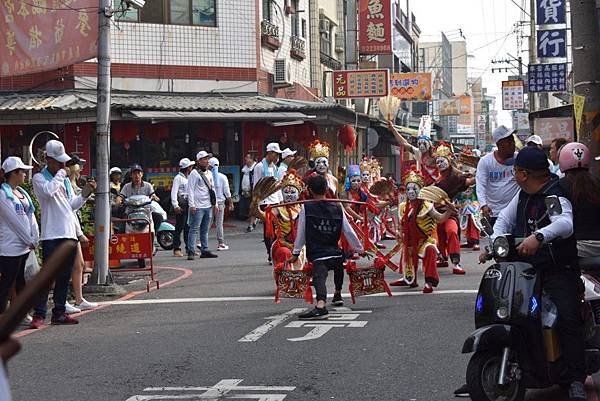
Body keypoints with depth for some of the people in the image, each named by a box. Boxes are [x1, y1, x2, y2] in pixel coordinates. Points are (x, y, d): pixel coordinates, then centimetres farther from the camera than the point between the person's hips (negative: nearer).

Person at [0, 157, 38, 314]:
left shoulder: (22, 193, 15)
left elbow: (31, 217, 12)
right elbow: (14, 221, -14)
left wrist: (35, 239, 1)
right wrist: (30, 241, -10)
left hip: (25, 247, 8)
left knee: (22, 282, 11)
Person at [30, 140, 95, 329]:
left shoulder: (65, 180, 20)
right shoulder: (39, 178, -1)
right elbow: (48, 191, -24)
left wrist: (85, 194, 7)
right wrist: (61, 174, -12)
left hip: (69, 235, 7)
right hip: (51, 235, -7)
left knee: (64, 277, 9)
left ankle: (59, 313, 16)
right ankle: (39, 315, -9)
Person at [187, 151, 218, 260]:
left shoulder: (209, 174, 17)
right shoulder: (194, 173, -6)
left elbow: (212, 189, 23)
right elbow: (190, 190, -10)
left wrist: (215, 203, 17)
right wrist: (191, 205, -17)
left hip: (208, 206, 7)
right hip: (198, 207, -7)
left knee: (205, 230, 11)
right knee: (194, 229, -8)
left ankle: (205, 250, 15)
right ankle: (191, 251, -9)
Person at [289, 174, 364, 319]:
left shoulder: (306, 208, -3)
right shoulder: (337, 208, 5)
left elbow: (300, 233, 2)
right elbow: (349, 231, 8)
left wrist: (295, 253, 13)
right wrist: (359, 249, 20)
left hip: (317, 256, -5)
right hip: (336, 253, 5)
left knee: (319, 279, -21)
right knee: (338, 264, 36)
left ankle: (321, 305, -49)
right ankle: (338, 294, 56)